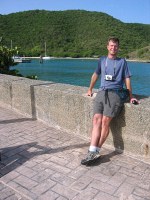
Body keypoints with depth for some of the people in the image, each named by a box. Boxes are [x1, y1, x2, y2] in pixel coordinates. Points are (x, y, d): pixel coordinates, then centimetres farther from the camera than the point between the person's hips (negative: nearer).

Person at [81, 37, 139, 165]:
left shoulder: (122, 62, 15)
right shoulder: (102, 60, 23)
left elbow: (127, 79, 11)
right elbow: (95, 75, 32)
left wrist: (131, 96, 6)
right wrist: (90, 90, 33)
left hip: (115, 93, -3)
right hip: (101, 92, 3)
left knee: (105, 121, -18)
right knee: (96, 120, -14)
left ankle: (96, 151, -10)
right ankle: (92, 152, -18)